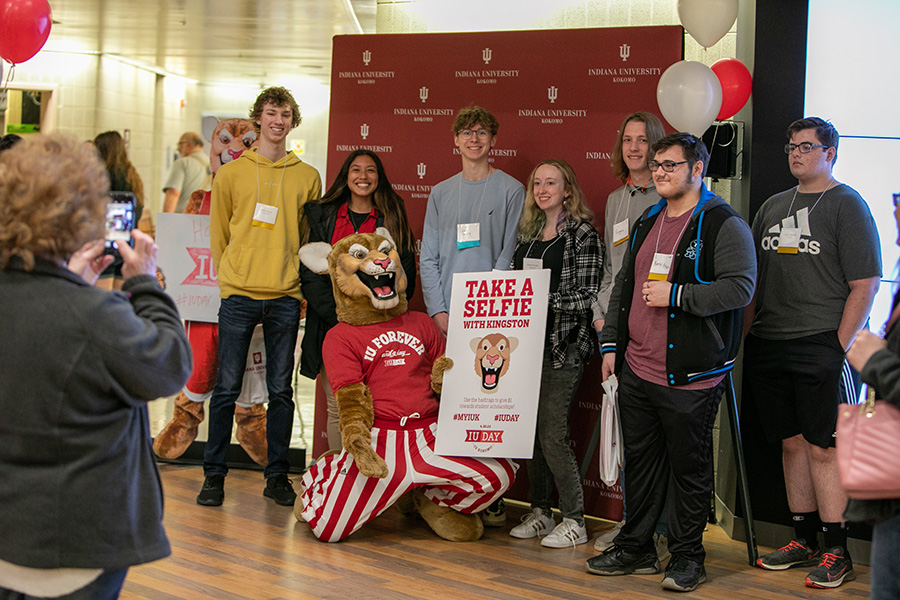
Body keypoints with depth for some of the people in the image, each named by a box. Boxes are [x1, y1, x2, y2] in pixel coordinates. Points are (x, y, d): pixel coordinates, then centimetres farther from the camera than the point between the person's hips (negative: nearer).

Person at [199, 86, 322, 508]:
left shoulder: (307, 177, 10)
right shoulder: (231, 173, 9)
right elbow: (218, 235, 12)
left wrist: (300, 289, 5)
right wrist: (231, 280, 4)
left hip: (286, 299, 1)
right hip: (238, 297, -1)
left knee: (281, 391, 5)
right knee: (227, 388, 0)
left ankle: (277, 476, 14)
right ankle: (214, 474, 10)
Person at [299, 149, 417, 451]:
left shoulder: (393, 219, 10)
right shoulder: (323, 216, 13)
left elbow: (405, 276, 5)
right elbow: (309, 273, 5)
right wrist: (338, 313, -9)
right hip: (331, 326, 1)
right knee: (337, 406, 2)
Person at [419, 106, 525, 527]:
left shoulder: (511, 190, 6)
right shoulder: (440, 193, 17)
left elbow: (509, 258, -1)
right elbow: (428, 258, 12)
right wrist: (439, 311, -2)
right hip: (445, 318, 3)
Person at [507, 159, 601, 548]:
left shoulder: (583, 234, -5)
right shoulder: (529, 232, 15)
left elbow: (587, 295, -11)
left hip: (563, 345, -7)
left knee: (552, 432, -9)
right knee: (531, 429, 8)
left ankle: (574, 520, 2)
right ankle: (540, 511, 20)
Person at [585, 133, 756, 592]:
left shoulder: (724, 224, -7)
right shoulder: (647, 223, 16)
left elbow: (740, 287, -17)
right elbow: (624, 285, 21)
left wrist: (676, 295, -19)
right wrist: (611, 343, 16)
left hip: (690, 375, -7)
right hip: (636, 369, 7)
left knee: (689, 465, 3)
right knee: (640, 461, 15)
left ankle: (686, 556, 17)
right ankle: (635, 548, 27)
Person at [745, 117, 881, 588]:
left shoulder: (848, 205, -1)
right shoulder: (773, 206, 18)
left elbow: (865, 284, -7)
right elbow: (752, 279, 22)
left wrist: (839, 346, -13)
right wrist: (747, 337, 13)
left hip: (820, 346, -6)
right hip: (769, 346, 6)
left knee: (822, 447, -6)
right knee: (792, 443, 11)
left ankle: (836, 552, 2)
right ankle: (803, 539, 20)